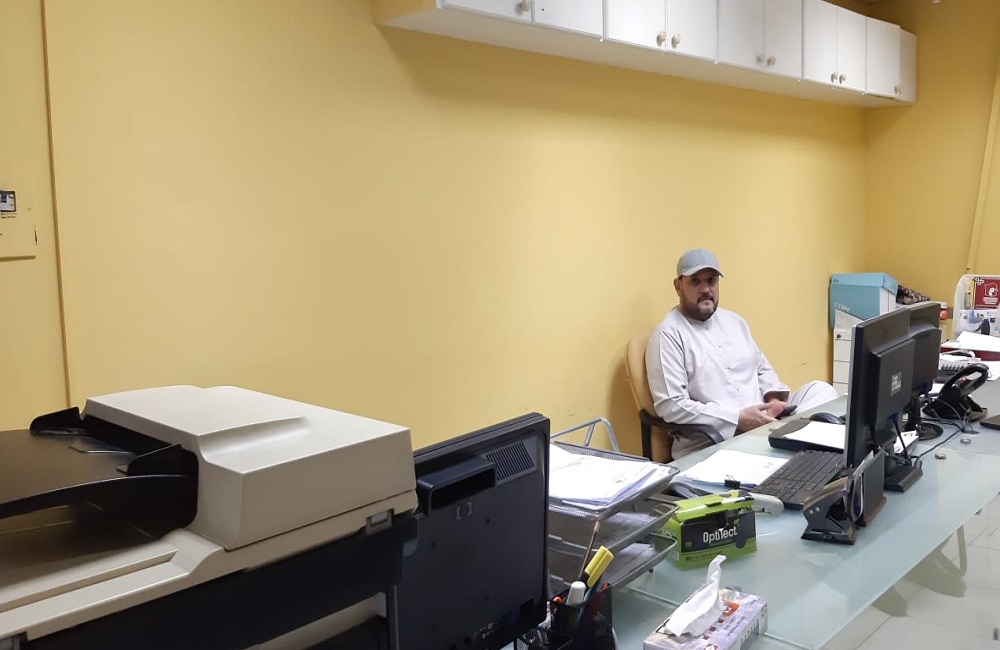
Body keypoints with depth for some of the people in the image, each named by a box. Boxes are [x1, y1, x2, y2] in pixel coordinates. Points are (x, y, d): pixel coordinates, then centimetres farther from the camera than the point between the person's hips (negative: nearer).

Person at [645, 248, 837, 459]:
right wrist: (738, 419, -19)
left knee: (822, 391, -11)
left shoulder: (733, 321, 17)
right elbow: (671, 405, -16)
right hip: (711, 443, -8)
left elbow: (763, 368, 26)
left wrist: (774, 398, 2)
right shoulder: (669, 335, -8)